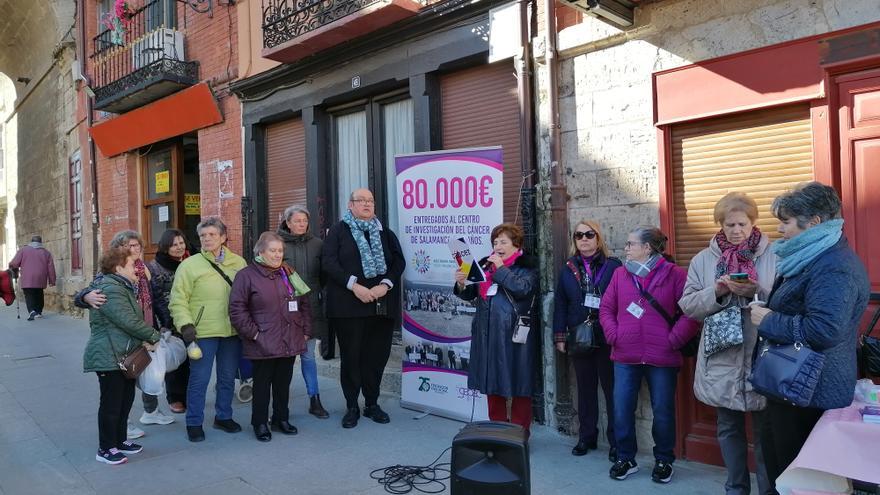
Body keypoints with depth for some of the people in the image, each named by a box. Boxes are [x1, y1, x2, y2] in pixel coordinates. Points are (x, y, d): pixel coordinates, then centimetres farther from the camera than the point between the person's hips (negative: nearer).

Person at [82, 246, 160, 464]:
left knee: (126, 399, 16)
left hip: (124, 356, 10)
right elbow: (128, 321, -25)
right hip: (108, 357, -10)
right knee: (111, 403, 0)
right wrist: (154, 336, -14)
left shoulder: (122, 287, 14)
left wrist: (144, 339, 5)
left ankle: (120, 440, 29)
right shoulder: (110, 290, -20)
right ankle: (105, 449, 12)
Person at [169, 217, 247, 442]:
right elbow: (178, 300, -4)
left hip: (232, 331, 4)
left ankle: (223, 416, 32)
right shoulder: (190, 265, -3)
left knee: (228, 378, 15)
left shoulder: (238, 263, 6)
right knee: (199, 379, 3)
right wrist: (185, 324, -15)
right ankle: (194, 423, 18)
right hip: (203, 331, -4)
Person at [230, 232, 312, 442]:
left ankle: (281, 418, 29)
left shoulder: (288, 273, 12)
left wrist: (306, 331, 8)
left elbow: (304, 303, 15)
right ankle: (260, 423, 19)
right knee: (262, 384, 5)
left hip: (290, 343, 5)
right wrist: (253, 333, -12)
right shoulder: (247, 275, -6)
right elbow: (237, 309, -9)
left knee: (283, 383, 14)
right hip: (263, 344, -5)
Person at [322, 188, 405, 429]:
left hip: (382, 305, 3)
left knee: (378, 354, 6)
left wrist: (385, 285, -10)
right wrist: (354, 286, -15)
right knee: (351, 355, 2)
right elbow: (328, 262, -5)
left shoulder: (385, 233, 16)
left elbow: (399, 261, 7)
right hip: (348, 305, -3)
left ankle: (372, 404, 20)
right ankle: (351, 407, 15)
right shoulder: (338, 231, 6)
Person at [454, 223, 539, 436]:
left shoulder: (527, 266, 0)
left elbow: (523, 288, -19)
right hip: (488, 333, 5)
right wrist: (461, 284, -6)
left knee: (517, 383, 1)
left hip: (514, 334, -5)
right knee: (492, 381, 11)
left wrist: (501, 269, -14)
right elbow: (471, 294, 14)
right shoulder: (485, 264, 14)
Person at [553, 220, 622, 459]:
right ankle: (587, 437, 25)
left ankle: (617, 441, 14)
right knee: (585, 388, 13)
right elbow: (560, 303, 7)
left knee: (612, 388, 3)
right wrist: (559, 336, 3)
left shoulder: (613, 266, -4)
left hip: (607, 338, -3)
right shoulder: (568, 268, 8)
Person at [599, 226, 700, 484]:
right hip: (625, 357, 3)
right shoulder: (620, 274, 7)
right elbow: (606, 308, 9)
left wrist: (674, 339, -13)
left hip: (662, 358, -3)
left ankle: (664, 460, 29)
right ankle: (626, 458, 24)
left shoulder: (674, 274, -5)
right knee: (622, 410, 6)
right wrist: (613, 335, -2)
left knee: (663, 411, 9)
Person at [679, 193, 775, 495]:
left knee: (765, 431, 7)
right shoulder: (703, 260, 5)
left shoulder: (773, 256, -2)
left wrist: (756, 293, -21)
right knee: (729, 429, 16)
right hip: (721, 359, 3)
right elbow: (688, 306, 1)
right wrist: (717, 292, -14)